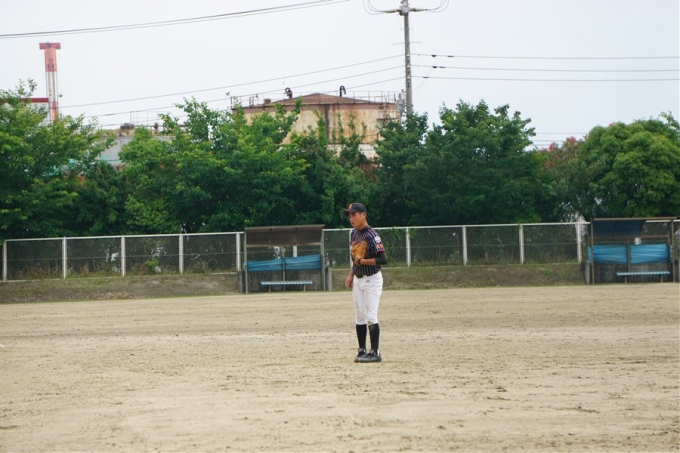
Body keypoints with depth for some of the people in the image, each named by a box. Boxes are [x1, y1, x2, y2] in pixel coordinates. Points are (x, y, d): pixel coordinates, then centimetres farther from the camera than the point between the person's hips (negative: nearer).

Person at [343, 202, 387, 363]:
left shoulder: (371, 235, -18)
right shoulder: (354, 234, 8)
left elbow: (383, 259, -23)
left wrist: (362, 261, -22)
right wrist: (351, 275, 12)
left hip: (372, 279, -8)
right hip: (357, 280, 8)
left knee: (371, 316, -10)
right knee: (359, 316, 9)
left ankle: (375, 352, -7)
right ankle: (362, 350, 15)